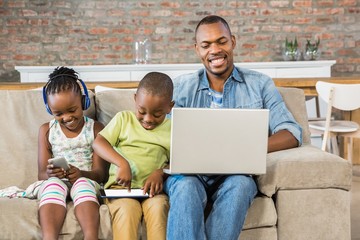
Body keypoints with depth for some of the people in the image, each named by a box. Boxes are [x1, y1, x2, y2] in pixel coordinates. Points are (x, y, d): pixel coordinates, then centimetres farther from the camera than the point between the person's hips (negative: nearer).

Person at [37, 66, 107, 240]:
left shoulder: (95, 128, 5)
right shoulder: (46, 130, 10)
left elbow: (101, 173, 0)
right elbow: (41, 174, 5)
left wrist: (81, 174, -25)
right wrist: (49, 173, -22)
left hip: (86, 179, -1)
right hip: (55, 180, 1)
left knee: (83, 185, -37)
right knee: (53, 185, -35)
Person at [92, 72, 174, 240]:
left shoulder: (171, 129, 12)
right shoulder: (124, 118, 10)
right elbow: (98, 143, 0)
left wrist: (160, 173, -13)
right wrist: (122, 164, -17)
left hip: (153, 188, 1)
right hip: (121, 186, -1)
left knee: (158, 207, -32)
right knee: (127, 209, -32)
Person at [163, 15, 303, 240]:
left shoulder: (260, 85, 13)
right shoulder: (181, 87, 16)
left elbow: (291, 133, 3)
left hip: (235, 174, 0)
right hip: (189, 173, 0)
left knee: (239, 184, -35)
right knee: (186, 187, -35)